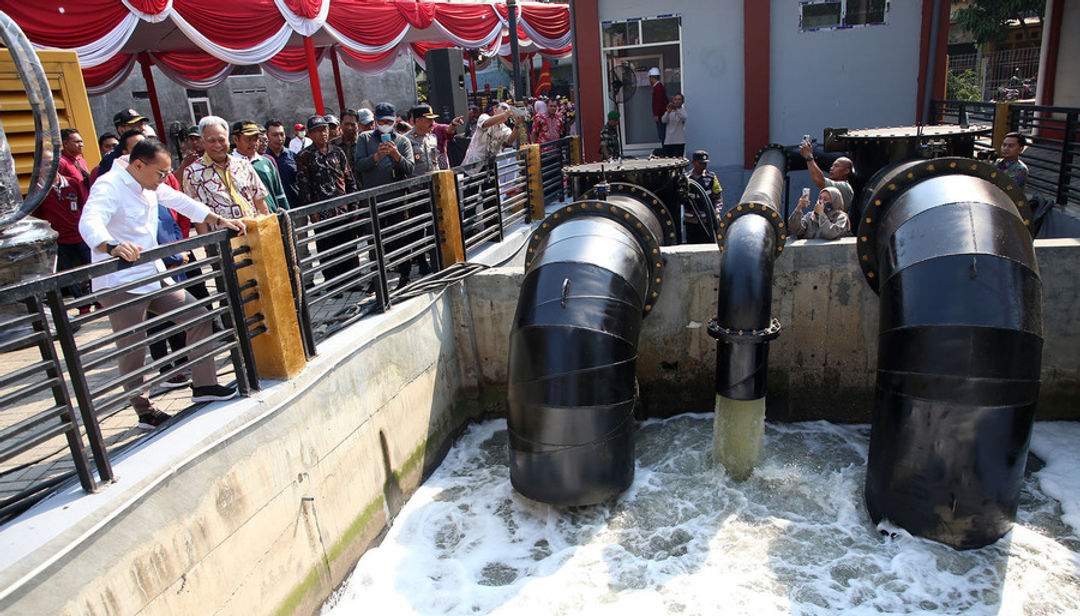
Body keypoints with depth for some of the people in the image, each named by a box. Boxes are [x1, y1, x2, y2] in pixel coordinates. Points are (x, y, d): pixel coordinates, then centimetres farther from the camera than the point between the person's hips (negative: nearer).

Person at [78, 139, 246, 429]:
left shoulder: (151, 186, 8)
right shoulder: (109, 186, -18)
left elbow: (180, 201, 21)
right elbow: (89, 222, -35)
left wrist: (219, 220, 15)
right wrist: (112, 247, -55)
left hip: (155, 275, 9)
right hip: (120, 284, -9)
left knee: (198, 318, 7)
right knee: (133, 351, -2)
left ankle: (204, 386, 16)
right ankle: (145, 413, 14)